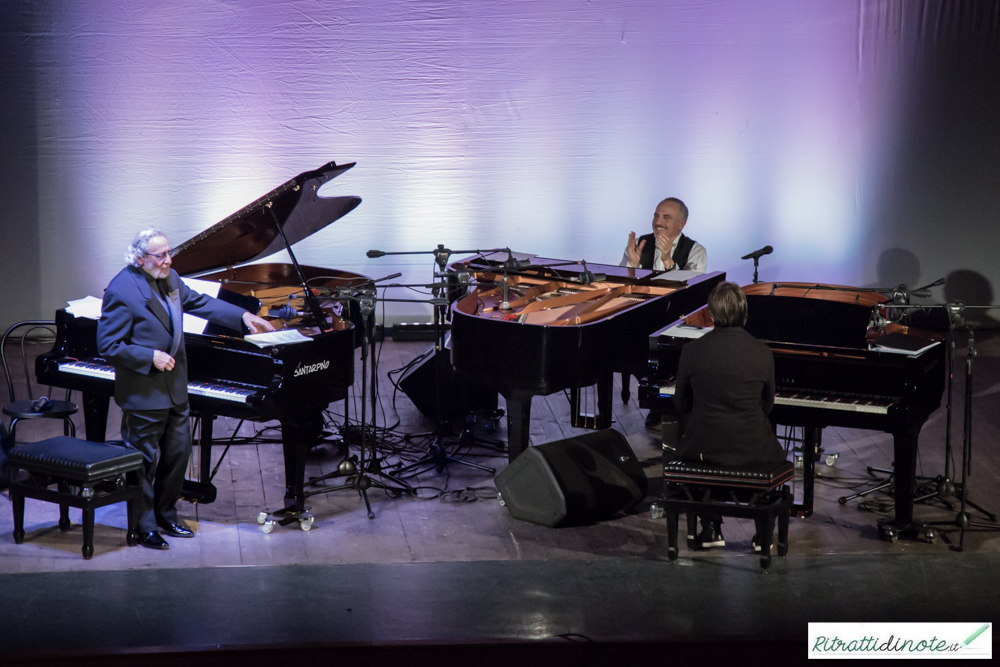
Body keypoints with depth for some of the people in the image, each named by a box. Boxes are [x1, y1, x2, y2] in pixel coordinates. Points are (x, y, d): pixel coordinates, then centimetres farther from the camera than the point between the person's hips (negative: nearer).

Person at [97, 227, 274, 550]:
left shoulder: (169, 278, 4)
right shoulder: (121, 291, -20)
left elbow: (199, 302, 20)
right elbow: (108, 345, -19)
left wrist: (243, 316, 14)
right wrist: (151, 357, -24)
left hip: (174, 388, 8)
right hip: (144, 393, -8)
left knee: (178, 451, 16)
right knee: (145, 460, 2)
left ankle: (166, 515, 32)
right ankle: (144, 527, 15)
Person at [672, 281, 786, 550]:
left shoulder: (692, 350, -10)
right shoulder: (762, 353, -9)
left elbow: (682, 404, 3)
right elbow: (767, 405, 5)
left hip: (704, 448, 0)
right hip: (752, 450, 0)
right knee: (776, 454, 35)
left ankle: (711, 529, 32)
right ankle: (763, 532, 30)